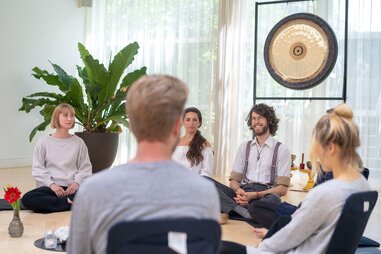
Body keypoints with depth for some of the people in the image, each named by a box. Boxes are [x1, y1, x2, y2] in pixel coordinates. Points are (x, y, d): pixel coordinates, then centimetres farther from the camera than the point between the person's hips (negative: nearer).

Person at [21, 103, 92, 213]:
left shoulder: (78, 142, 10)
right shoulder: (44, 142, 7)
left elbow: (85, 168, 9)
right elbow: (37, 168, 3)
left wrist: (77, 182, -11)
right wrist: (51, 184, -13)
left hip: (71, 188, 0)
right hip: (51, 187, 0)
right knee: (27, 199, -31)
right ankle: (69, 202, -22)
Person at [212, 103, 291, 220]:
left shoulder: (281, 150, 6)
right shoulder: (244, 147, 18)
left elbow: (282, 188, -2)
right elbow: (234, 179, 13)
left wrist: (254, 195, -17)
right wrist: (238, 191, -13)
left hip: (264, 195, -3)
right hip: (243, 192, 4)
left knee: (273, 199, -41)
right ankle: (243, 211, -35)